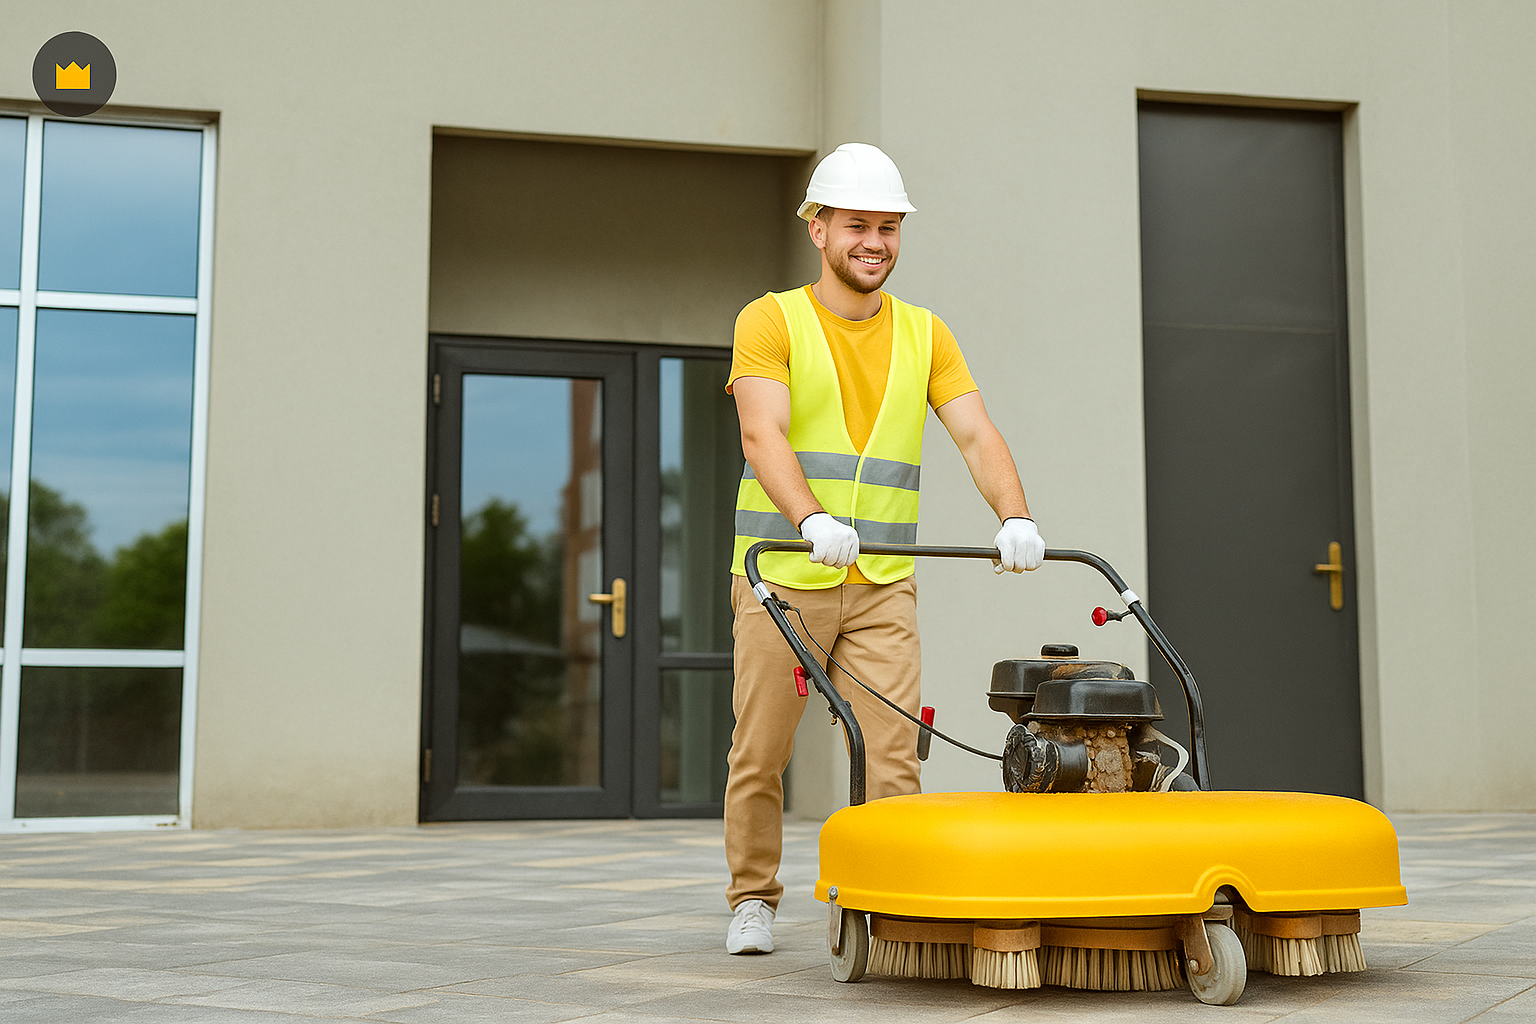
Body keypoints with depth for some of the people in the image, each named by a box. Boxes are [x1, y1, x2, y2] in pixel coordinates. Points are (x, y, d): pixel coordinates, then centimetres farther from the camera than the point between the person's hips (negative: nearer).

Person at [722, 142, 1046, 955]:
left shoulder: (924, 335, 9)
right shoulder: (771, 322, -3)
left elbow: (977, 437, -3)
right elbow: (762, 435, -19)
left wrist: (1014, 518, -23)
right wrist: (811, 518, -38)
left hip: (882, 586, 2)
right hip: (781, 578, -2)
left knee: (893, 757, -5)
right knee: (759, 755, 7)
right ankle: (752, 901, 24)